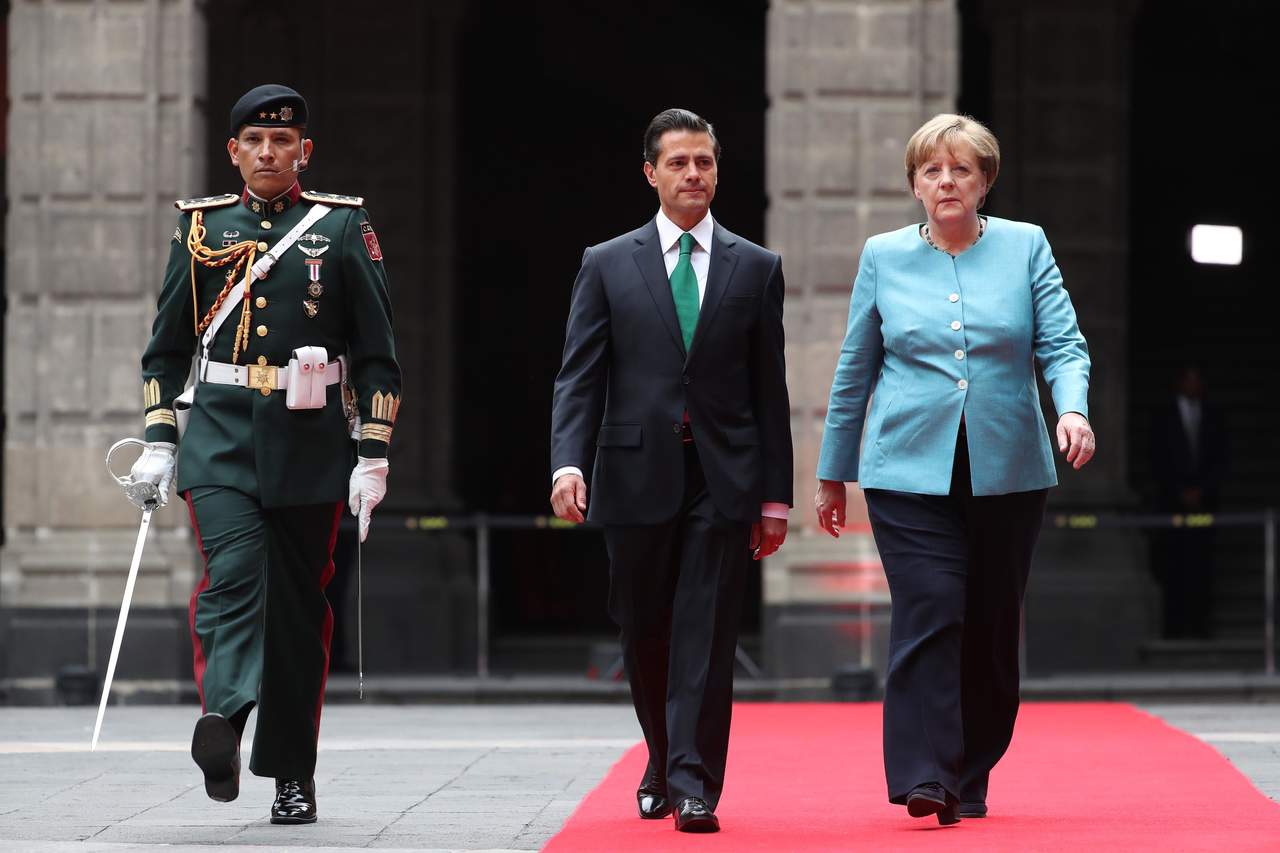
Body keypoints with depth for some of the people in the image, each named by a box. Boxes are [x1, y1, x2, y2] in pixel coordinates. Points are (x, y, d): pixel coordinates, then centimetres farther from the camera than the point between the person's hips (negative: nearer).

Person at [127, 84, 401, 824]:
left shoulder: (343, 228, 4)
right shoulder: (201, 227, 9)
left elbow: (378, 353, 3)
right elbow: (166, 347, 14)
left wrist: (373, 456, -3)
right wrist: (158, 441, 6)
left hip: (308, 448, 0)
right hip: (220, 440, 0)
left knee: (299, 608, 5)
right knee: (232, 575, -21)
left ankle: (294, 775, 13)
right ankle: (223, 719, -41)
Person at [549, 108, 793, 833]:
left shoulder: (755, 268, 8)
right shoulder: (608, 265, 6)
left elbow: (770, 388, 8)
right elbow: (579, 377, 1)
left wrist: (775, 495, 5)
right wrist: (568, 462, -15)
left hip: (723, 479, -1)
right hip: (638, 475, 1)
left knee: (706, 637, -6)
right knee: (646, 635, 9)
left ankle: (695, 787, -6)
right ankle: (665, 763, 31)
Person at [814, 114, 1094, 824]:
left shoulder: (1025, 247, 5)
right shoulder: (884, 257, 7)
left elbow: (1063, 345, 0)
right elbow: (854, 371, 13)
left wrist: (1072, 409, -21)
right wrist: (833, 474, 16)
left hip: (1008, 470, 1)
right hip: (910, 470, -1)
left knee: (991, 626, 6)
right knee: (929, 613, -15)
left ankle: (971, 777, 19)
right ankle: (923, 778, -18)